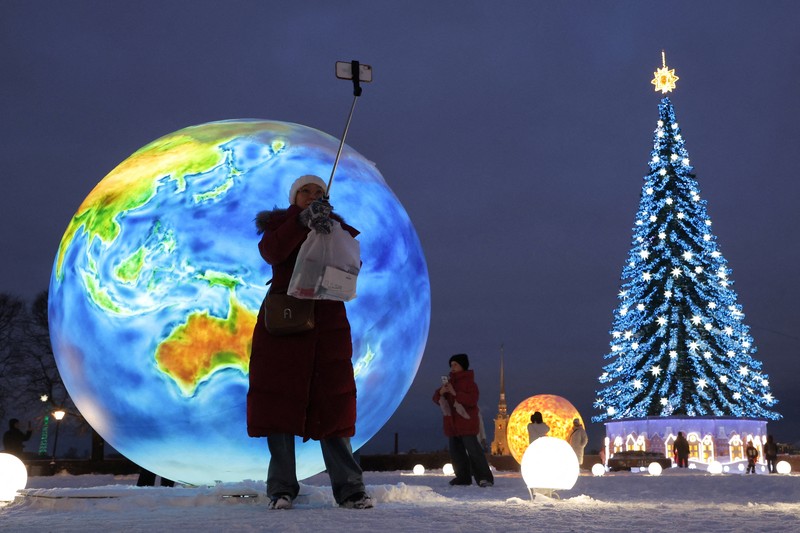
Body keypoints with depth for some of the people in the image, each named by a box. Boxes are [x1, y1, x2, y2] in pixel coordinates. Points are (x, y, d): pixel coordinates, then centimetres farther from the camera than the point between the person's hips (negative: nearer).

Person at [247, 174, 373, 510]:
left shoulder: (338, 228, 17)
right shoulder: (279, 224, 13)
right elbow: (271, 252, -11)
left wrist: (332, 230, -17)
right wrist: (303, 221, -22)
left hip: (328, 322, 1)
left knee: (332, 403, -4)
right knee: (280, 400, -5)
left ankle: (349, 488, -6)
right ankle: (282, 488, 0)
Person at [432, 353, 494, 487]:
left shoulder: (469, 382, -6)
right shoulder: (449, 381, 15)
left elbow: (472, 400, -20)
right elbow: (436, 399, 11)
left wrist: (455, 393, -24)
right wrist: (441, 392, -12)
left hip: (466, 422, -7)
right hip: (451, 424, 7)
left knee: (473, 450, -11)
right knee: (455, 451, 7)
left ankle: (485, 478, -9)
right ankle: (463, 477, 15)